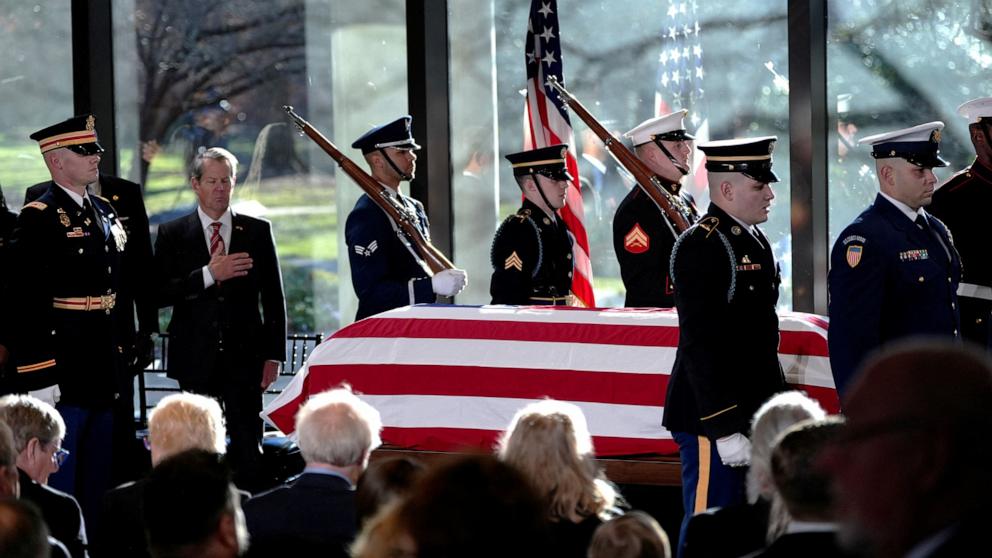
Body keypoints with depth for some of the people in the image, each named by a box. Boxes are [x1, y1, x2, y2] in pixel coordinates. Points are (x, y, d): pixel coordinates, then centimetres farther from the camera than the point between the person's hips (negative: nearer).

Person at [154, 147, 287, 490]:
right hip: (196, 357, 0)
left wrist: (273, 355, 2)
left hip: (244, 357, 0)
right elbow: (160, 294, -5)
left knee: (249, 449, -3)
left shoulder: (257, 232, 8)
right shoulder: (172, 234, 5)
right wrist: (209, 275, -15)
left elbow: (273, 298, 8)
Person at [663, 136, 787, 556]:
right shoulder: (700, 246, -15)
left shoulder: (756, 241, 15)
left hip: (755, 415, 9)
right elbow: (699, 344, -20)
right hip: (715, 415, -9)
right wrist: (725, 427, -23)